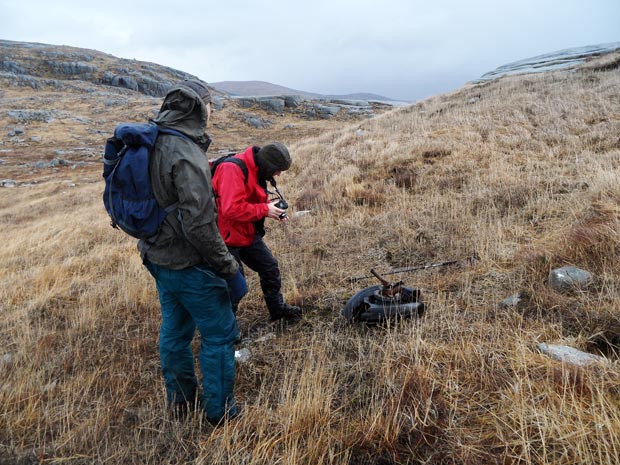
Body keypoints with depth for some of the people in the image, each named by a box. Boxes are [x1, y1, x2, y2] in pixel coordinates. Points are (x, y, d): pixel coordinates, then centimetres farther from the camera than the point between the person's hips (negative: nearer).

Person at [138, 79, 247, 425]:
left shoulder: (154, 143, 4)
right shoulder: (187, 154, -24)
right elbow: (198, 224, -28)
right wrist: (227, 265, -18)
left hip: (158, 256, 9)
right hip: (189, 264, -9)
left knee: (174, 329, 21)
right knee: (220, 334, 7)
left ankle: (181, 401, 39)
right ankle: (220, 410, 23)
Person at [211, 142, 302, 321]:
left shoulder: (256, 170, 5)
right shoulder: (233, 170, -26)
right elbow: (231, 209, -34)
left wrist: (273, 210, -1)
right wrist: (265, 209, -24)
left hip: (249, 233, 9)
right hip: (228, 236, -9)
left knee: (270, 267, 15)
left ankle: (277, 308, 34)